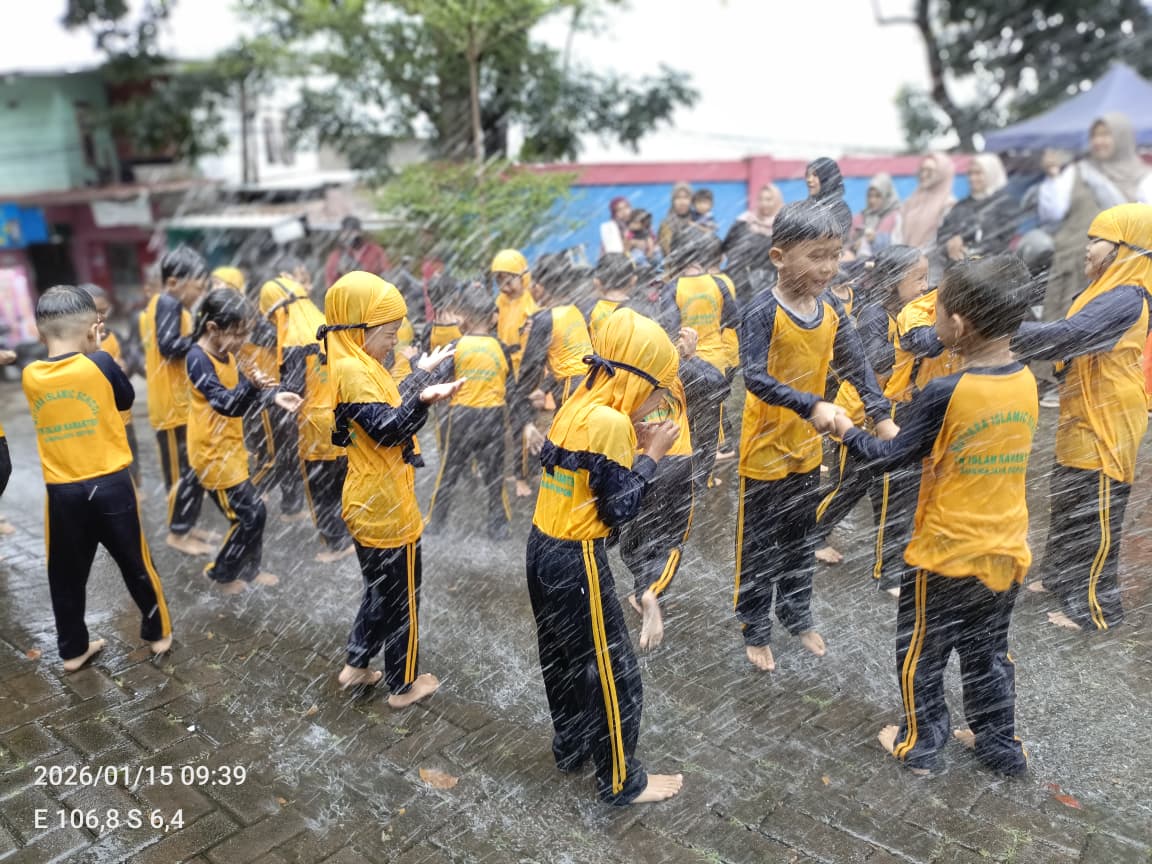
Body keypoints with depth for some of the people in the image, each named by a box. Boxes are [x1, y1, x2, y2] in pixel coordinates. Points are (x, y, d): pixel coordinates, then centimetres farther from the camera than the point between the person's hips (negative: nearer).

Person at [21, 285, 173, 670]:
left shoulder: (31, 375, -2)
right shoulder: (99, 364, -11)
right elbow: (127, 398, 5)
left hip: (62, 492, 2)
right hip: (111, 484, -2)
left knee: (66, 574, 16)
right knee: (135, 562, 14)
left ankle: (73, 650, 27)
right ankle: (158, 632, 27)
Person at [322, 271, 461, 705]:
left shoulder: (357, 365, 9)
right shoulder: (351, 371, -23)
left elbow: (390, 408, 18)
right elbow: (388, 430, -28)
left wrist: (423, 372, 22)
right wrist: (424, 399, -40)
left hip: (370, 505, 10)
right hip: (386, 509, -10)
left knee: (379, 589, 25)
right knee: (402, 599, 7)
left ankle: (356, 666, 37)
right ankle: (404, 685, 23)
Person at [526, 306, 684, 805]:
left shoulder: (578, 407, 5)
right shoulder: (611, 423, -20)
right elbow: (619, 510, -19)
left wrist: (637, 446, 5)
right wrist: (652, 455, -10)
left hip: (543, 549, 9)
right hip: (577, 562, -9)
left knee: (562, 658, 24)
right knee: (615, 673, 6)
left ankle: (570, 747, 44)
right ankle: (621, 782, 22)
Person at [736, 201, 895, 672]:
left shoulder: (831, 314, -1)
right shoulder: (762, 312, -21)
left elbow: (857, 368, 2)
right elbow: (755, 377, -32)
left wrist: (882, 417, -10)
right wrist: (812, 406, -40)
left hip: (807, 449, 6)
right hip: (765, 451, -6)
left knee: (800, 540, 21)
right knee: (759, 546, 9)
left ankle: (797, 616, 41)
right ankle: (756, 631, 26)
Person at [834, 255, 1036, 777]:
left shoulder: (944, 393, -24)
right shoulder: (1026, 383, -4)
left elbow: (889, 459, -14)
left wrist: (845, 428, 1)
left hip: (947, 555, -6)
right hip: (1007, 552, 6)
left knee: (920, 655, 15)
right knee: (989, 654, 24)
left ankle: (919, 745, 30)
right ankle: (1001, 745, 38)